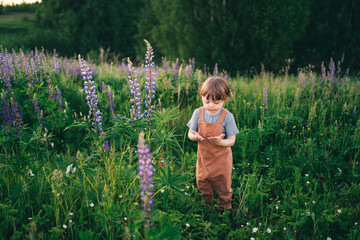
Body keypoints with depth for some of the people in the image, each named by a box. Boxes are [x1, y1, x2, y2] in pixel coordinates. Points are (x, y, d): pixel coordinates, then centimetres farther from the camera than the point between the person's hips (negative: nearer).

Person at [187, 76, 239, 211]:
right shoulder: (198, 113, -10)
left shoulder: (227, 116, -18)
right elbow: (190, 134, -3)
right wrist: (194, 137, -26)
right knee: (202, 182, 21)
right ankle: (207, 202, 49)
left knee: (223, 185, 16)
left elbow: (231, 140, -14)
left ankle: (225, 206, 42)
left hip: (221, 159, -3)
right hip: (203, 157, 3)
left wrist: (220, 142, -34)